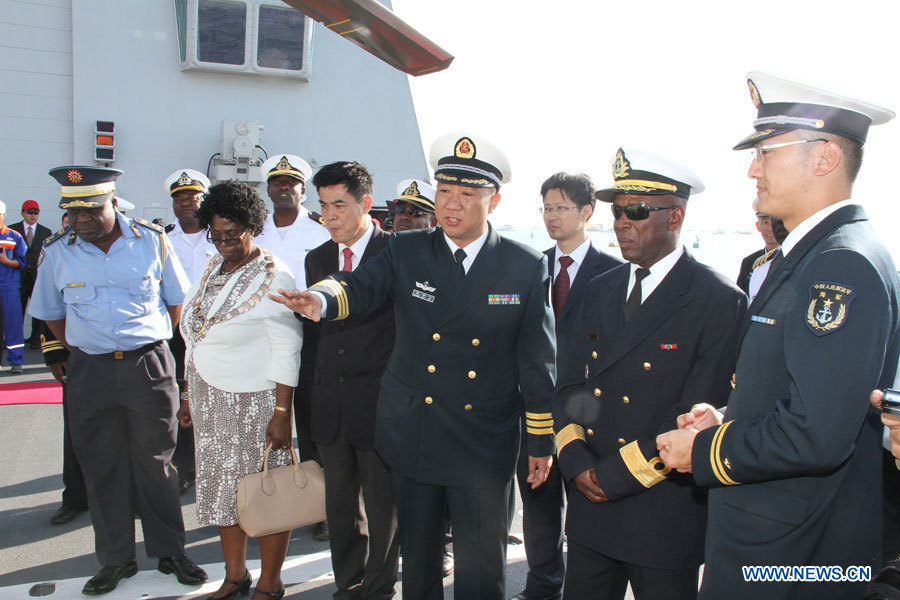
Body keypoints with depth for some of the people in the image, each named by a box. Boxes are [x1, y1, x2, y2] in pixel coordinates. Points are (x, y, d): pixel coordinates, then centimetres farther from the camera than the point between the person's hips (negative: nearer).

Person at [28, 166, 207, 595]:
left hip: (150, 366, -1)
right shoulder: (57, 251, 1)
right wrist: (82, 351, 6)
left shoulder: (152, 240, -2)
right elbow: (51, 313, 14)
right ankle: (116, 559, 24)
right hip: (90, 372, 2)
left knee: (156, 463, 7)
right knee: (101, 466, 9)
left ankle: (169, 552, 22)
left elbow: (176, 300, 8)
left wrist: (149, 347, 5)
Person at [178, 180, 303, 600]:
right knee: (222, 487, 15)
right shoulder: (213, 267, 9)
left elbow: (287, 351, -16)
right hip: (210, 400, 7)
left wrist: (281, 414, -19)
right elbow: (196, 339, 14)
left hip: (255, 402, -7)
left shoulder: (272, 277, -13)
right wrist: (190, 396, 14)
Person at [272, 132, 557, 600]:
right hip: (411, 435, 2)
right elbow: (359, 286, -15)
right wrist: (320, 300, -39)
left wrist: (542, 441, -1)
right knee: (418, 556, 19)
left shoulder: (527, 267, -4)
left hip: (485, 445, -1)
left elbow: (538, 360, -2)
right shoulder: (406, 251, 1)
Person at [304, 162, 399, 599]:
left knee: (382, 507, 8)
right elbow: (317, 329, 14)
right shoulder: (317, 258, 11)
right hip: (330, 404, 6)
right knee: (341, 506, 17)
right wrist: (313, 395, 11)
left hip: (380, 402, -5)